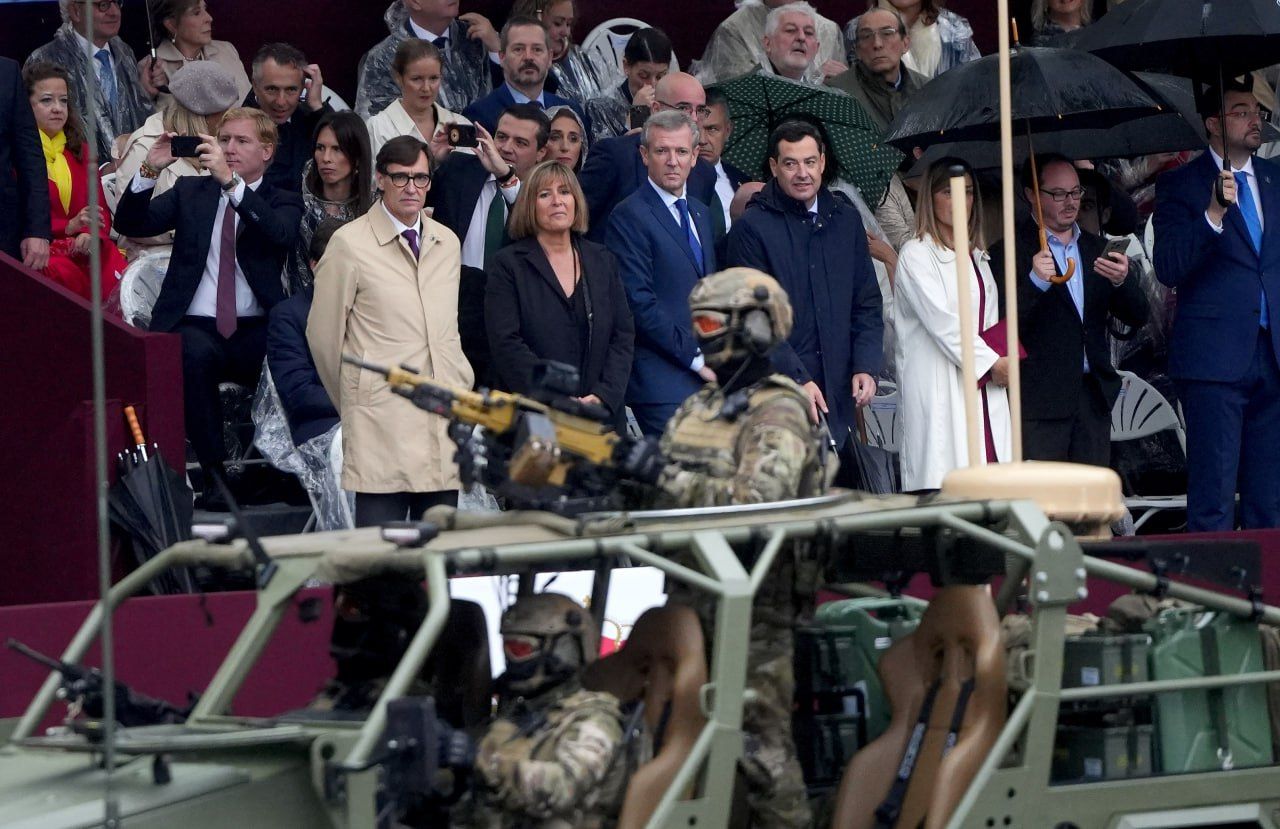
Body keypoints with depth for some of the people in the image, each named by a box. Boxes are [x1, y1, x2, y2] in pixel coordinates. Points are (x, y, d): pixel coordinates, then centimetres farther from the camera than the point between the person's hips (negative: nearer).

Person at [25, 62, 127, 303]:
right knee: (65, 274, -37)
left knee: (118, 272, -26)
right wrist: (69, 227, -16)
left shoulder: (78, 151, 21)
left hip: (85, 247, 5)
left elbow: (102, 209, 15)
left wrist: (90, 235, -8)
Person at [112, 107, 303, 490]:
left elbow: (280, 233, -13)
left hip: (256, 330, 0)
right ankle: (216, 471, -27)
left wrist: (229, 180, -23)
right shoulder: (191, 191, 18)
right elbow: (130, 224, 6)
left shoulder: (282, 202, 13)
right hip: (195, 327, 0)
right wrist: (149, 170, -10)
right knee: (195, 354, -36)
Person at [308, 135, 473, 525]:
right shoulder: (350, 244, -1)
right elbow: (323, 333, 3)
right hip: (382, 424, -5)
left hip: (444, 420, 5)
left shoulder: (447, 243, 16)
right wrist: (352, 402, 10)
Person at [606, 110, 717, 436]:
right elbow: (639, 304, -13)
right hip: (662, 382, -7)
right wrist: (697, 357, -12)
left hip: (705, 375, 7)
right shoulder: (629, 216, -6)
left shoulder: (699, 213, 20)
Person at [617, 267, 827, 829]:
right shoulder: (699, 407, 16)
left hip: (754, 606, -9)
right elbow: (658, 495, 19)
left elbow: (757, 501, -25)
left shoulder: (778, 415, -11)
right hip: (693, 599, 9)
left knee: (760, 740, -7)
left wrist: (665, 476, -25)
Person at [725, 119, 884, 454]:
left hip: (837, 397, 4)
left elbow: (867, 304, 16)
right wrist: (798, 379, -14)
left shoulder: (845, 220, 14)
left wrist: (866, 366, 2)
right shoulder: (752, 228, -2)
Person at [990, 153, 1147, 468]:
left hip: (1093, 395, 6)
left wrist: (1122, 281, -9)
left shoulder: (1095, 248, 17)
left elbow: (1137, 316, 12)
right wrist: (1034, 282, -25)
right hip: (1039, 395, -5)